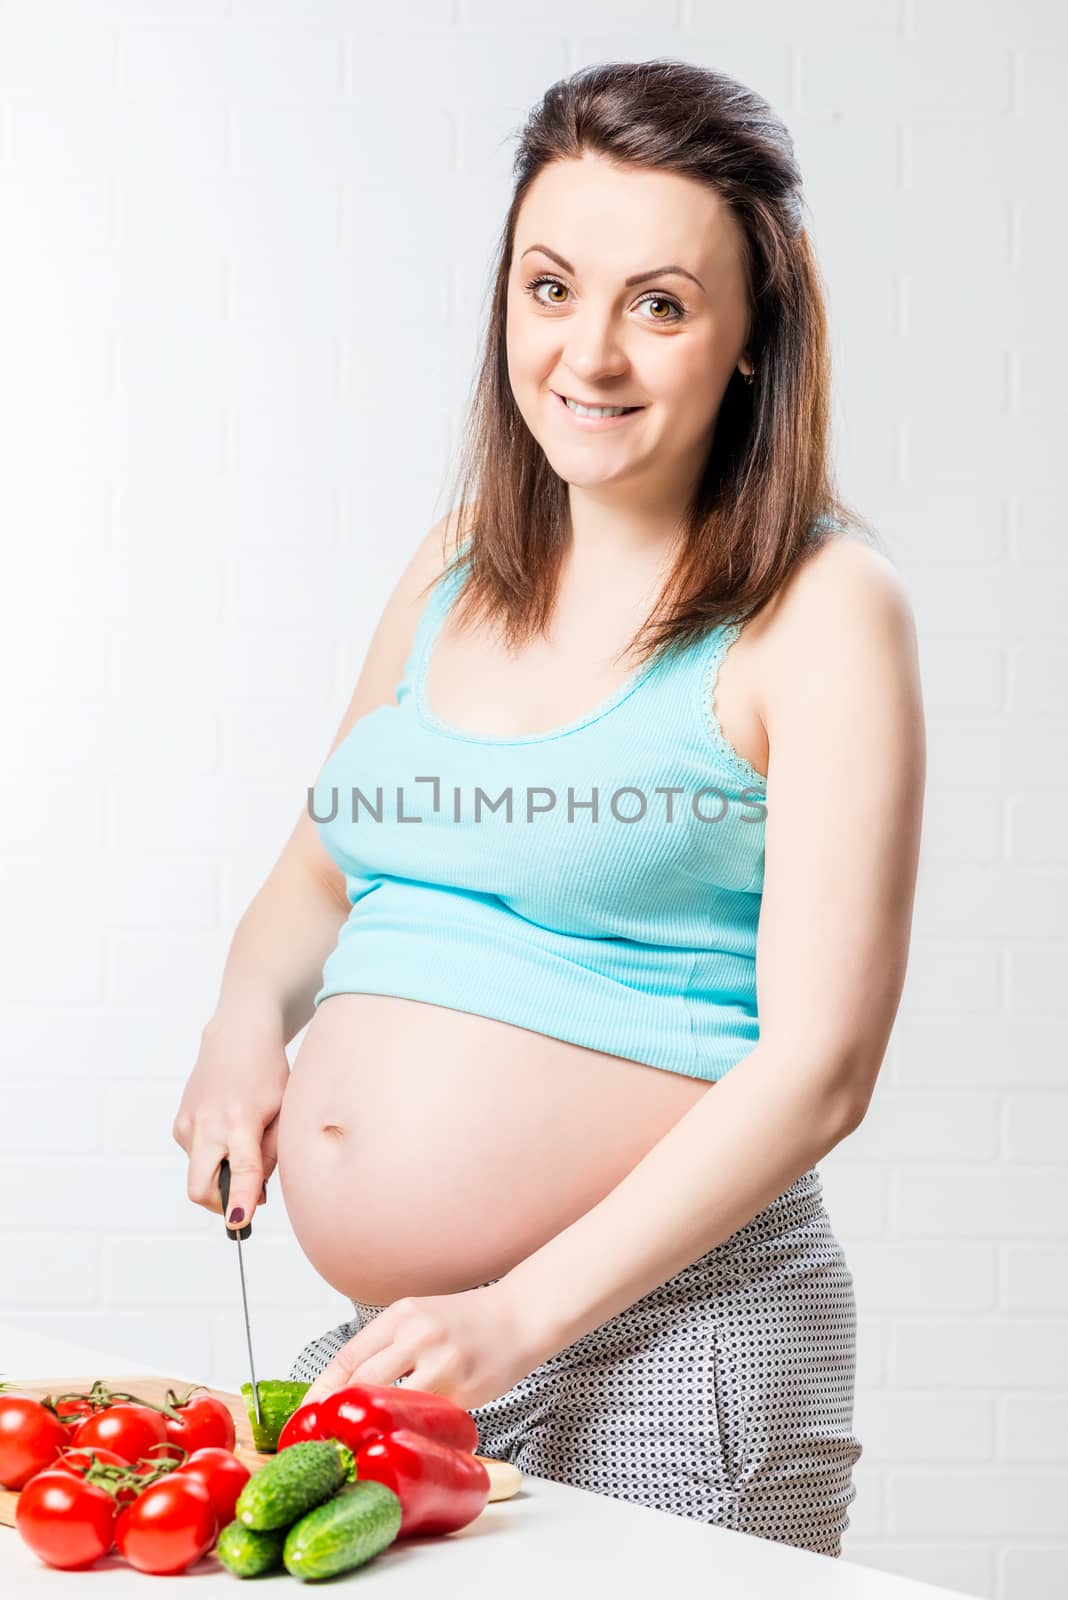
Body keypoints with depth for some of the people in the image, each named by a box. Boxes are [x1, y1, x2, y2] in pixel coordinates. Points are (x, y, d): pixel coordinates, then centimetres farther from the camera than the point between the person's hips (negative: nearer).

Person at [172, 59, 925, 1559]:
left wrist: (523, 1313, -20)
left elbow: (820, 1061, -14)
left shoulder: (820, 608, -9)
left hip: (661, 1343, -5)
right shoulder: (460, 564, 8)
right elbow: (324, 866, 21)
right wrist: (251, 1013, -1)